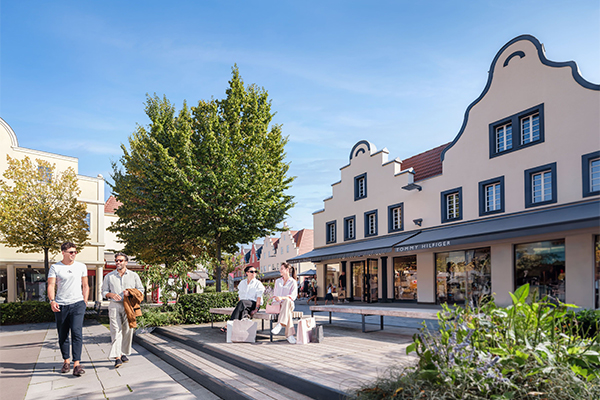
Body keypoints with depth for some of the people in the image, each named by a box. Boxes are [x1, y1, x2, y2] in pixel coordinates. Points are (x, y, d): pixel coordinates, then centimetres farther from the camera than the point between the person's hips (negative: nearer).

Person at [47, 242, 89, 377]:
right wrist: (52, 301, -20)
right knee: (62, 335, 8)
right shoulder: (55, 268, 3)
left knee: (77, 332, -14)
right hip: (61, 305, 1)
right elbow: (51, 285, -5)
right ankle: (66, 361, 26)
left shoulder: (81, 267, 9)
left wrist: (85, 301, 6)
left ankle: (77, 364, -15)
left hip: (77, 304, 0)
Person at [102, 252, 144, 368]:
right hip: (114, 305, -1)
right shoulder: (109, 276, 14)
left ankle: (123, 353, 17)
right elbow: (104, 292, 13)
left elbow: (141, 290, 12)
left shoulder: (134, 276, 12)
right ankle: (117, 357, -15)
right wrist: (111, 294, -9)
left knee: (127, 330, 2)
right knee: (116, 330, -11)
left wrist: (130, 292, -7)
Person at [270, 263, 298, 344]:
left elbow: (293, 296, -6)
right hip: (277, 304, 2)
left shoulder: (293, 282, 7)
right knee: (288, 312, -36)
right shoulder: (278, 281, 25)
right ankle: (289, 334, -44)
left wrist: (282, 298, -24)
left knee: (287, 300, -43)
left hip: (289, 303, -2)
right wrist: (275, 300, 0)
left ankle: (280, 324, -53)